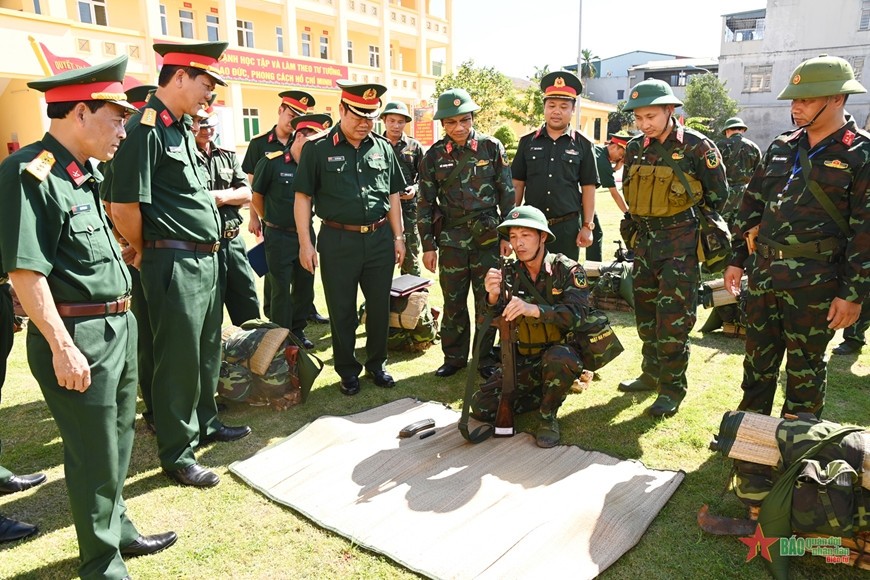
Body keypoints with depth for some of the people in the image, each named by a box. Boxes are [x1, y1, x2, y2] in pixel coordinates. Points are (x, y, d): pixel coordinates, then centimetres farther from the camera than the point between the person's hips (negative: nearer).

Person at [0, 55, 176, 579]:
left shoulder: (87, 173, 10)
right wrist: (62, 347, -21)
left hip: (119, 327, 9)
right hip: (77, 339, -9)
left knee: (119, 442, 22)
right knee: (95, 457, 6)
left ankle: (118, 530, 43)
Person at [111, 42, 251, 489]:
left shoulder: (182, 128, 13)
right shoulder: (144, 129, -15)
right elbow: (124, 206, -18)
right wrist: (144, 252, -4)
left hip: (206, 258, 9)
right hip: (174, 263, -9)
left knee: (207, 349, 19)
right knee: (178, 359, 2)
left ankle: (204, 423, 38)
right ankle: (177, 455, 18)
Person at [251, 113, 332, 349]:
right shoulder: (271, 162, -11)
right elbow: (256, 197, 0)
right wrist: (272, 221, 10)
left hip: (306, 233, 5)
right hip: (279, 236, -4)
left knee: (305, 285, 12)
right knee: (281, 290, 3)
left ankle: (298, 330, 29)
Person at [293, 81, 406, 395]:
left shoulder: (383, 148, 8)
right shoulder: (318, 149, -3)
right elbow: (303, 198, -2)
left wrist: (398, 237, 9)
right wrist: (305, 243, -8)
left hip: (379, 239, 3)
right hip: (338, 240, -3)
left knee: (380, 305, 11)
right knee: (342, 310, 7)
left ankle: (377, 364, 29)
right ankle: (348, 371, 23)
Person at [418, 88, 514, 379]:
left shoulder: (492, 147, 0)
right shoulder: (433, 155, 2)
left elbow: (507, 193, 3)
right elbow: (426, 204, 4)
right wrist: (428, 246, 2)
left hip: (488, 237, -1)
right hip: (451, 240, 1)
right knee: (453, 302, 9)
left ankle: (486, 358, 22)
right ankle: (454, 356, 26)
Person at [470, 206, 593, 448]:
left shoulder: (568, 270, -11)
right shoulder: (510, 274, 1)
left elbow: (577, 315, -27)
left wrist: (533, 309, -43)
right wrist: (493, 296, -31)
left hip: (563, 352, -4)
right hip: (524, 361, 4)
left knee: (558, 358, -39)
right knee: (481, 406, -10)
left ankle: (548, 417, -12)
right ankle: (551, 394, 8)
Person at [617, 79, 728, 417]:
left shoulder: (697, 147, -9)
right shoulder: (636, 148, 6)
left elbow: (718, 195, -2)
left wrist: (685, 221, 2)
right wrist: (642, 223, 13)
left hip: (681, 244, -6)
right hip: (645, 240, 6)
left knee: (673, 319, -4)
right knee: (645, 313, 13)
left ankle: (672, 388, 8)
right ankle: (652, 374, 29)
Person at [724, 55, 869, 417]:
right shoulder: (781, 148, 9)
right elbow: (752, 204, 14)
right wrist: (738, 259, 11)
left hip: (813, 281, -5)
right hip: (763, 272, 6)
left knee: (805, 364, 8)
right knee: (758, 355, 16)